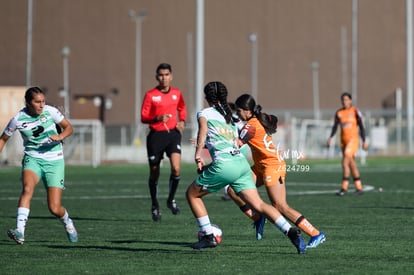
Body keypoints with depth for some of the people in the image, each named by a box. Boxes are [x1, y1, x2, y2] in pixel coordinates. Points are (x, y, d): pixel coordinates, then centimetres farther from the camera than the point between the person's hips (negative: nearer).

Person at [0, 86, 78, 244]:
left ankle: (67, 222, 30)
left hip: (54, 161, 0)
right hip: (33, 159, 0)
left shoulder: (50, 111, -8)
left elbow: (69, 128, 4)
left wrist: (60, 136, -17)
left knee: (54, 209, -6)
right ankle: (20, 232, -38)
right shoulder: (18, 119, -8)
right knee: (27, 188, -33)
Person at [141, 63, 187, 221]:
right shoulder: (150, 95, -4)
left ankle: (171, 200, 6)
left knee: (176, 168, -17)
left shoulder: (177, 93, 6)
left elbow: (182, 109, 26)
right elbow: (143, 117, -6)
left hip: (173, 133, 1)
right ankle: (155, 207, 24)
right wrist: (158, 118, -22)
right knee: (154, 173, 6)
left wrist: (182, 121, 9)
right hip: (156, 136, -1)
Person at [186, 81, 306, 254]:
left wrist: (198, 154, -16)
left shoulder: (205, 113, 11)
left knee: (192, 194, 15)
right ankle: (291, 231, -19)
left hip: (224, 165, -6)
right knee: (258, 204, -1)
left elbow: (203, 129, -12)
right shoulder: (230, 118, 30)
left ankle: (208, 236, 11)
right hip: (242, 162, 6)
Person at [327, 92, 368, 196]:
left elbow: (361, 127, -1)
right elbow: (335, 126, 8)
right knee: (351, 164, 9)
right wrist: (330, 138, -10)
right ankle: (359, 187, 16)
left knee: (345, 162, -18)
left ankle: (344, 187, -16)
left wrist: (364, 141, -1)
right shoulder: (339, 113, 8)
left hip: (353, 139, -6)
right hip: (343, 140, 6)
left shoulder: (355, 111, -4)